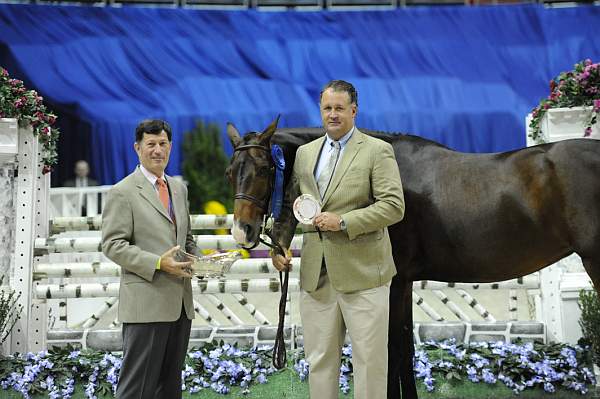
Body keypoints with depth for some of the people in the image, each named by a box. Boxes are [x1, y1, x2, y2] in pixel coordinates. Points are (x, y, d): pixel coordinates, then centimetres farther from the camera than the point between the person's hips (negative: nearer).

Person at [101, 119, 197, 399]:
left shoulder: (179, 188, 17)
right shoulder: (122, 192, -5)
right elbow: (113, 245, -11)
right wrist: (158, 263, -21)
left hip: (180, 302, 7)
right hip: (146, 303, -7)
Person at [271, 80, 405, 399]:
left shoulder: (378, 151, -2)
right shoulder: (304, 153, 14)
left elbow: (394, 206, -11)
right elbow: (288, 205, 18)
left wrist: (343, 222, -18)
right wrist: (280, 243, 2)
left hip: (362, 274, -5)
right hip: (316, 275, 5)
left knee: (369, 360, 0)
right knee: (319, 360, 10)